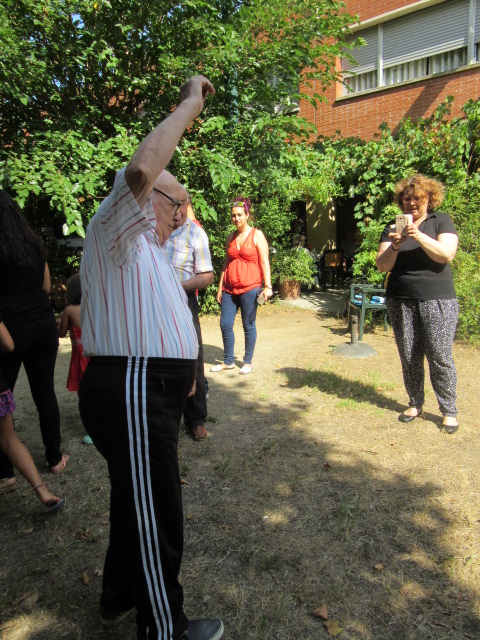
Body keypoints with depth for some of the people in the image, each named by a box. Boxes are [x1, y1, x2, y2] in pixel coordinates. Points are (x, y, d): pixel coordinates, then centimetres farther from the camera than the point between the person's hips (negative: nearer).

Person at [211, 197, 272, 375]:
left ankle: (248, 362, 17)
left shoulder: (256, 235, 0)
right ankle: (228, 361, 19)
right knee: (225, 325, 4)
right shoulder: (231, 237, 13)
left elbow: (264, 262, -5)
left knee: (248, 326, 3)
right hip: (230, 289, 5)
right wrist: (220, 287, 15)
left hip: (249, 288, -5)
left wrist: (267, 286, -14)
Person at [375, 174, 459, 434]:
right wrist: (394, 246, -19)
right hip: (401, 301, 3)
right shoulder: (393, 228, 10)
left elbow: (446, 254, -11)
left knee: (440, 357, -3)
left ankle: (449, 411, 11)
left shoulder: (441, 221, 4)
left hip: (437, 300, -2)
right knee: (409, 357, 6)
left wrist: (419, 236, -23)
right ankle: (415, 404, 22)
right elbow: (382, 265, 1)